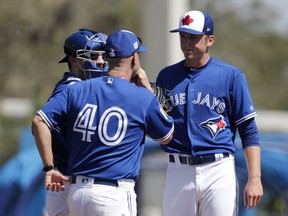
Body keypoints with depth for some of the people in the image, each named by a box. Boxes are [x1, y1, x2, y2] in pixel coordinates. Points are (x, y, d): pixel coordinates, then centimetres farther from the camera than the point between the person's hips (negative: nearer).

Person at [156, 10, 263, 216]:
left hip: (219, 172, -3)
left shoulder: (231, 76, 1)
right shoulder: (166, 76, 11)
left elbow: (249, 131, -1)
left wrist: (254, 179, -11)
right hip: (178, 173, 3)